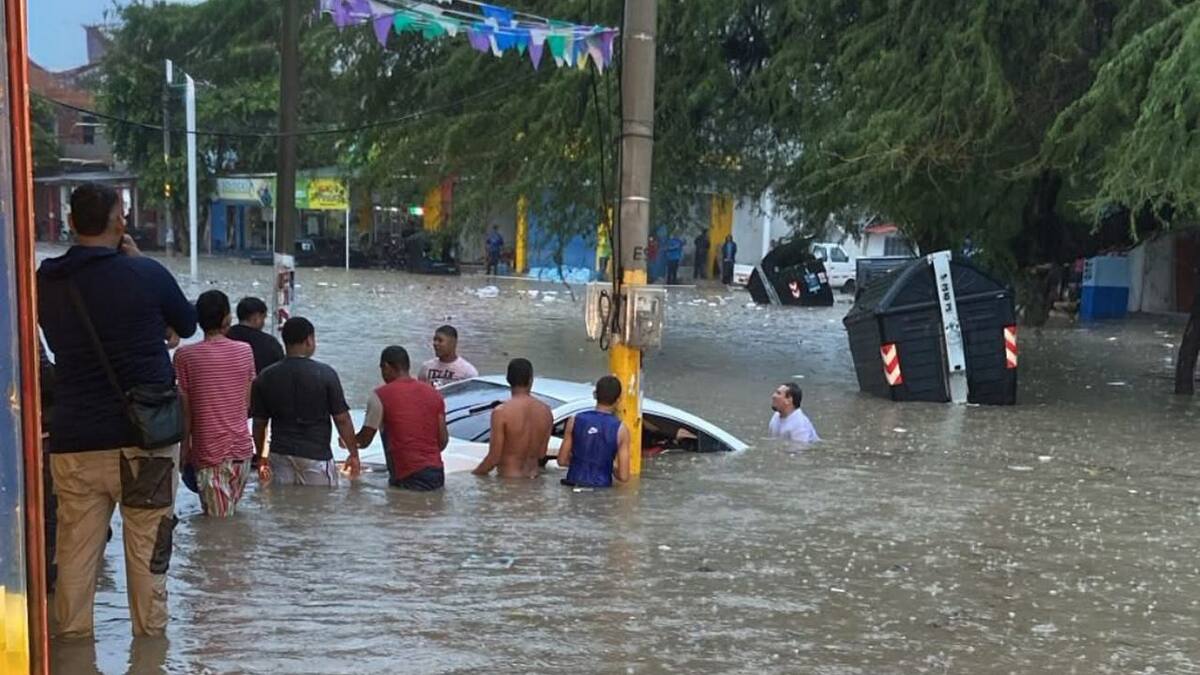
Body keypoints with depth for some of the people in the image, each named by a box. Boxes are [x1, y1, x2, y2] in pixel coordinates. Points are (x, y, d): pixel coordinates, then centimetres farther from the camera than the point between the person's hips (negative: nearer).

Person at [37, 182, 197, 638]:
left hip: (74, 437, 3)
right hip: (144, 434, -3)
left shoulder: (46, 282, 1)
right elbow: (187, 324, 6)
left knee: (76, 543, 12)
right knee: (147, 541, 10)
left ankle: (72, 629, 18)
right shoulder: (146, 274, -11)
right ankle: (149, 627, 18)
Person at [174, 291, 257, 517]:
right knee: (232, 514, 18)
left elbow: (185, 408, -6)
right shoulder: (245, 351, -1)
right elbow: (247, 403, 6)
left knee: (218, 519, -1)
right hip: (241, 447, 3)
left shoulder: (185, 356, -10)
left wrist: (184, 445, 6)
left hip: (208, 449, -3)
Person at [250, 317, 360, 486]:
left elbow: (259, 423, 6)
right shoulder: (325, 374, -8)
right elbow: (342, 419, -7)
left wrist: (260, 459, 19)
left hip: (280, 455, 3)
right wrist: (354, 454, 4)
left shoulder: (266, 378, 1)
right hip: (316, 456, -3)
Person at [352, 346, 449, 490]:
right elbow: (443, 440, 10)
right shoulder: (433, 393, 11)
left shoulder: (381, 395, -3)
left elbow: (364, 440, 2)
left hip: (408, 478, -5)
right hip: (437, 474, 5)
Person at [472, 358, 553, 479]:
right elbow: (542, 454, 9)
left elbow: (494, 457, -12)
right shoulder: (546, 411, 0)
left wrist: (475, 473, 3)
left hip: (508, 479, -5)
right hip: (533, 479, 5)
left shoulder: (501, 412, -14)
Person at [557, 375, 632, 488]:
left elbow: (562, 460, 7)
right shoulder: (620, 429, -6)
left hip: (573, 485, 3)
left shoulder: (575, 421, 0)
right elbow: (623, 476, -6)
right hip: (601, 489, -2)